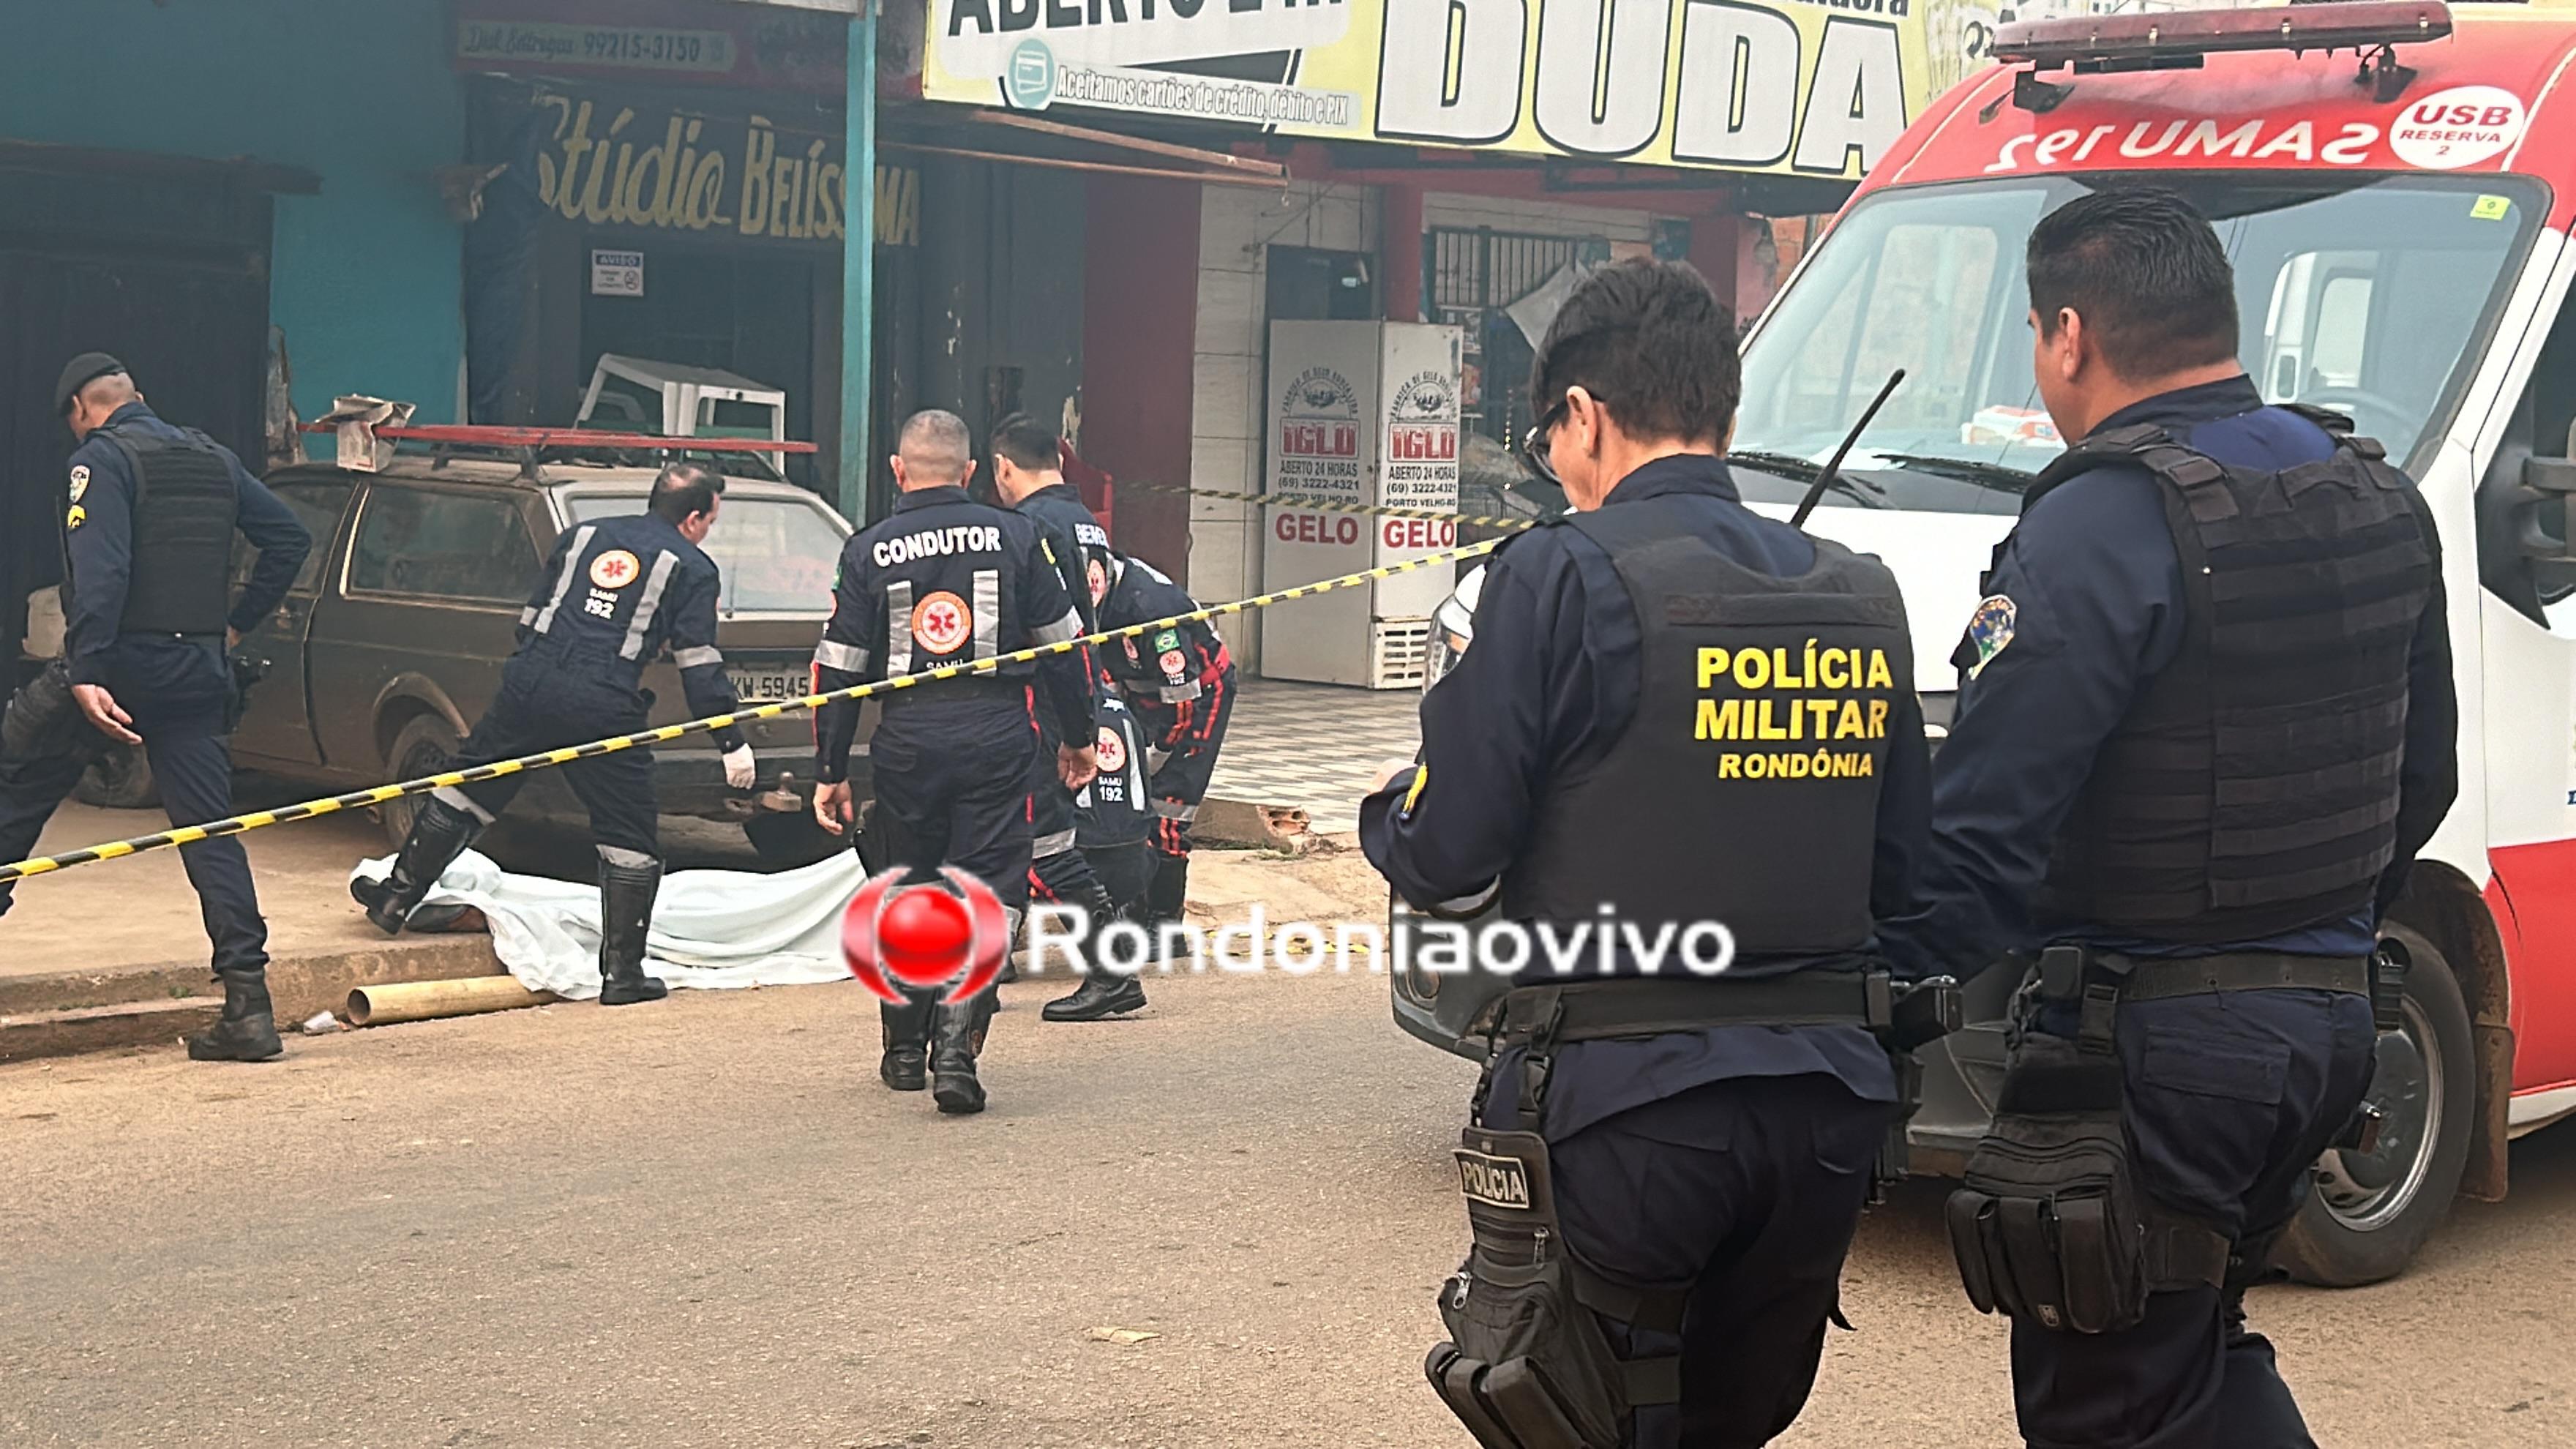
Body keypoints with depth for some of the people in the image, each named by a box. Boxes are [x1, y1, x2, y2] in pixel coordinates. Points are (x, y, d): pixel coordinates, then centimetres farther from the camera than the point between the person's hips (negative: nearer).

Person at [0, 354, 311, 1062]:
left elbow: (99, 572, -19)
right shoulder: (214, 459, 14)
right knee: (211, 829, 2)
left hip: (120, 660, -5)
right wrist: (236, 625, 17)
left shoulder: (100, 459, -7)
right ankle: (249, 1004, -4)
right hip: (197, 671, 6)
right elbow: (290, 539, 16)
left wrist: (85, 675, -24)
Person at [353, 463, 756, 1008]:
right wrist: (732, 743, -1)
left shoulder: (584, 537, 20)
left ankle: (396, 898, 30)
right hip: (603, 709, -4)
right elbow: (699, 662, -2)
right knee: (629, 839, 5)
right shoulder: (692, 568, 5)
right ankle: (622, 974, 6)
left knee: (464, 790, 21)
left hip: (528, 689, 4)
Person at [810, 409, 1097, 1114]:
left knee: (909, 890, 17)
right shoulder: (1015, 535, 4)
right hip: (998, 736, -1)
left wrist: (830, 772, 9)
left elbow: (838, 671, 3)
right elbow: (1064, 644, 6)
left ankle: (905, 1050, 26)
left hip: (906, 740, 1)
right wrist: (1076, 737, 17)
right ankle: (955, 1049, -13)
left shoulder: (868, 552, 4)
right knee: (988, 890, 1)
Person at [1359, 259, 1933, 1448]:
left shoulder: (1563, 575, -10)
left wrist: (1386, 814, 12)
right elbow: (1896, 868, 13)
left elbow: (1447, 860, -10)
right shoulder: (1860, 598, 8)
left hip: (1619, 1099, -6)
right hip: (1826, 1103, 6)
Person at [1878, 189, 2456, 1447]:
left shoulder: (2102, 528, -18)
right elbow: (2420, 777, 17)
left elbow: (1984, 829, -22)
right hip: (2331, 1013, 9)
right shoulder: (2379, 503, 8)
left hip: (2149, 1046, -8)